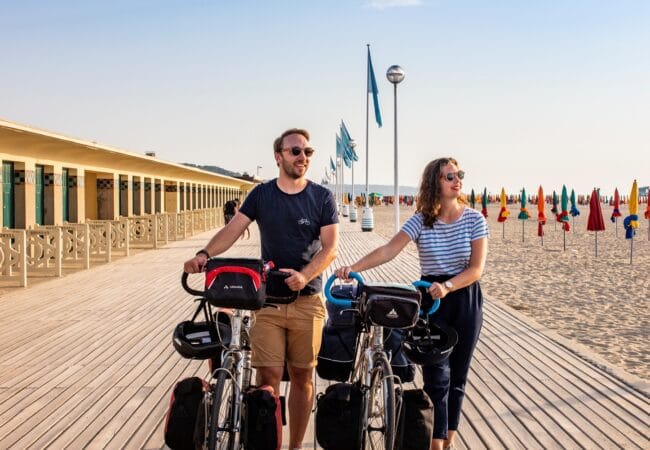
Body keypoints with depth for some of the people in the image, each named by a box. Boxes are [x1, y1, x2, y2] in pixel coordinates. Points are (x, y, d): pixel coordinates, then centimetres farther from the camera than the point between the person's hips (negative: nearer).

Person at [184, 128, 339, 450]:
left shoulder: (322, 197, 1)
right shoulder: (261, 194, 5)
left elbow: (330, 246, -6)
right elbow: (233, 229, -3)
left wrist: (304, 275, -23)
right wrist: (205, 254, -22)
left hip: (307, 300, 0)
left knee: (302, 377, 7)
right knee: (268, 377, -5)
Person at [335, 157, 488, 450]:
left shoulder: (474, 219, -5)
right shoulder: (421, 221, -5)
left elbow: (476, 269, -11)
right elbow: (388, 250, -15)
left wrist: (447, 286, -27)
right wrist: (354, 268, -29)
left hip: (465, 297, 1)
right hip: (430, 299, -1)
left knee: (457, 376, 10)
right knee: (436, 376, -5)